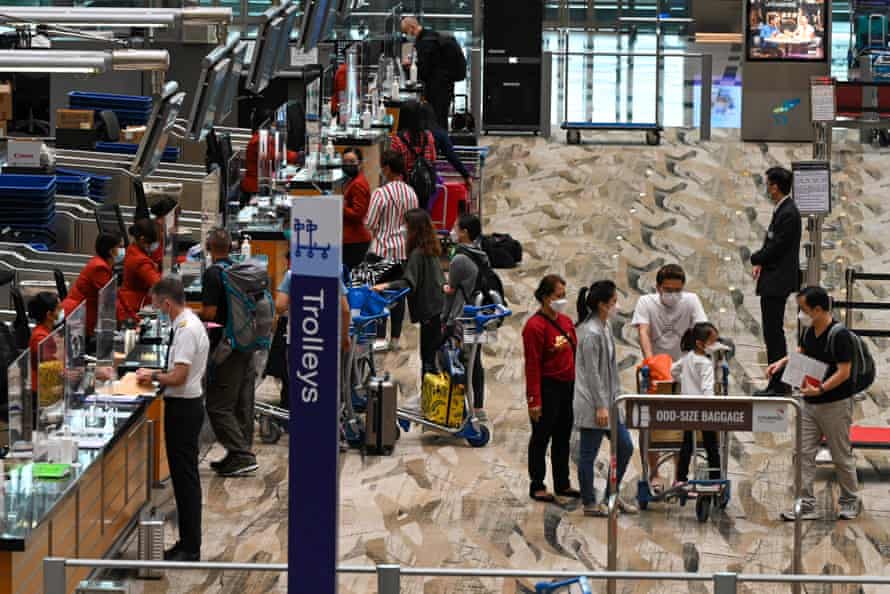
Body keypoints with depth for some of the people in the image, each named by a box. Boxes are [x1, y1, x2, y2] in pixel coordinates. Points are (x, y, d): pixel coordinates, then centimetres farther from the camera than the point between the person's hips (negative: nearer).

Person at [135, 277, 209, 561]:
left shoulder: (186, 330, -21)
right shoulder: (189, 323, 10)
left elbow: (179, 377, -24)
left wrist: (154, 377, -9)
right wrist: (157, 373, 11)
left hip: (183, 407, -10)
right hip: (186, 405, 10)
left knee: (185, 477, -4)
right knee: (184, 475, 15)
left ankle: (190, 548, 2)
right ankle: (187, 543, 22)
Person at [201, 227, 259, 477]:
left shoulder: (213, 274, -14)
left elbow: (210, 313, -18)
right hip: (247, 343, 8)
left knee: (219, 406, -2)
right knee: (243, 404, 12)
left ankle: (242, 455, -9)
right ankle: (240, 454, 18)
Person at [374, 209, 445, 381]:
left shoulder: (417, 253, -17)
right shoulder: (432, 249, 9)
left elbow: (408, 283, -25)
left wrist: (386, 286, -34)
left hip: (428, 309, -9)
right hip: (439, 306, 9)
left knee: (428, 356, -7)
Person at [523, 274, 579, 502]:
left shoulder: (566, 321, 10)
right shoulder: (535, 326, -14)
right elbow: (532, 365, -17)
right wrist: (535, 400, -19)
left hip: (567, 387, 8)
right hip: (547, 388, -8)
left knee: (563, 438, 15)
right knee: (541, 438, 2)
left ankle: (562, 484, 25)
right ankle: (537, 486, 10)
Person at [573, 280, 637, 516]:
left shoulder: (605, 326, 10)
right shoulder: (591, 333, -19)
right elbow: (592, 373, -20)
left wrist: (616, 398, 19)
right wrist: (600, 407, -19)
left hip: (608, 400, 10)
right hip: (591, 403, -10)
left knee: (625, 446, 13)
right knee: (589, 453, 1)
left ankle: (612, 496, 24)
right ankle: (589, 503, 10)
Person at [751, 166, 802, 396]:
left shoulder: (788, 213, -18)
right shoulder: (783, 210, 13)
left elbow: (777, 247, -20)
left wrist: (756, 259, -3)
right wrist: (761, 263, 2)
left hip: (777, 282, -10)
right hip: (773, 282, 10)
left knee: (773, 332, -7)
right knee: (773, 332, 14)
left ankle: (779, 384, -4)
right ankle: (777, 383, 19)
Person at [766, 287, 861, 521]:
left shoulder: (839, 335, -19)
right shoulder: (809, 332, 5)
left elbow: (844, 372, -23)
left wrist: (820, 389, -33)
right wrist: (783, 362, 10)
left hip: (835, 404, -7)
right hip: (809, 404, 7)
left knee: (841, 456, 6)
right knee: (804, 454, 1)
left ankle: (850, 501, 23)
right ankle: (806, 505, 3)